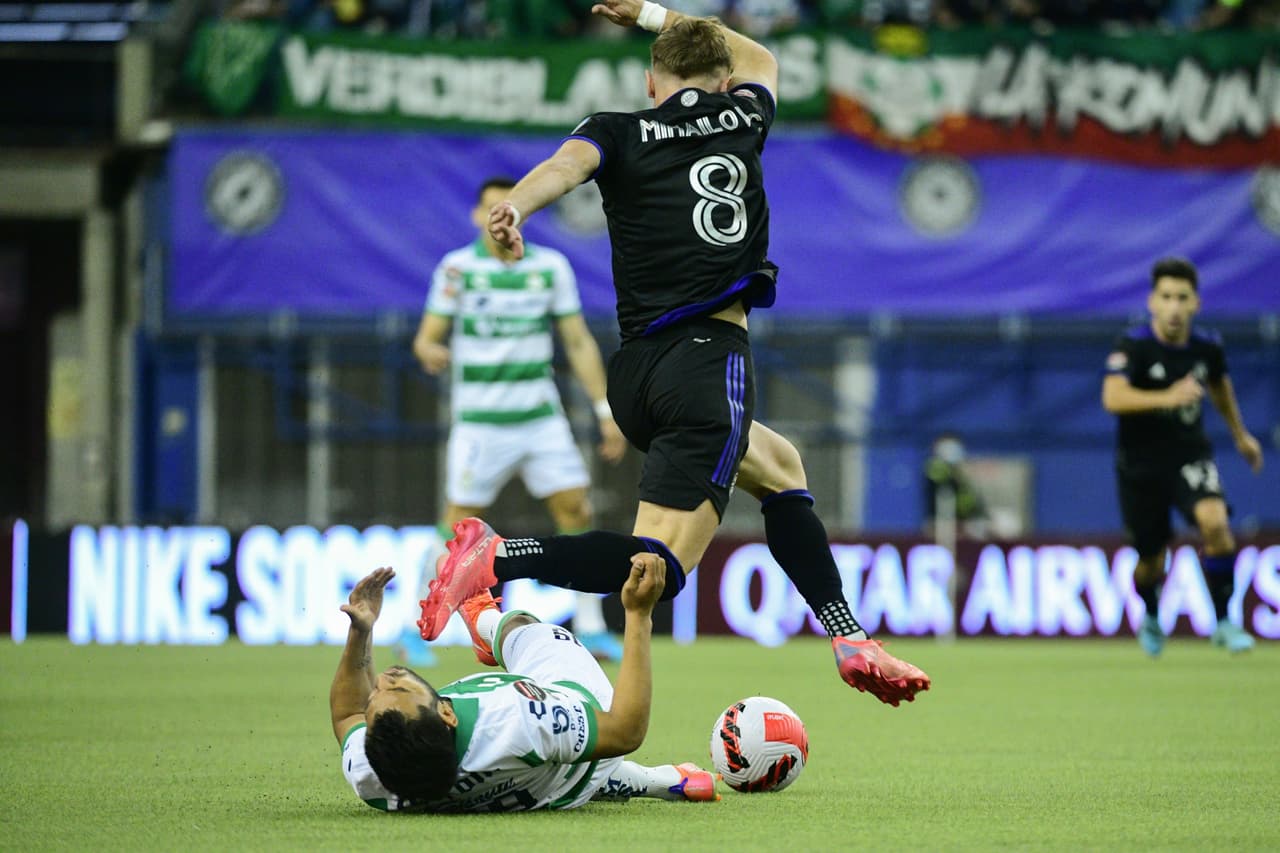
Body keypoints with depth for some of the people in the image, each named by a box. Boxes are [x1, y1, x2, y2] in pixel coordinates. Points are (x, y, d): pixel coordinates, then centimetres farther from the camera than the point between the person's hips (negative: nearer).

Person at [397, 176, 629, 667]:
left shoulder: (551, 267, 3)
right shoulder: (457, 268, -4)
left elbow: (579, 342, 7)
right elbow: (428, 337, -3)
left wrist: (606, 410, 3)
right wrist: (431, 353, -28)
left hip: (541, 418, 3)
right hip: (479, 420, -3)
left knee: (576, 510, -5)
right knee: (460, 523, -2)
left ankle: (590, 627, 4)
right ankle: (417, 627, 11)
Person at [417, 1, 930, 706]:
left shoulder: (619, 133, 11)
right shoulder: (741, 117, 13)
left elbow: (568, 163, -14)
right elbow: (758, 62, 38)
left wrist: (514, 206, -33)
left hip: (637, 373, 5)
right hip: (709, 354, -5)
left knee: (779, 468, 28)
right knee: (662, 564, -14)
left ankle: (849, 641, 24)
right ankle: (498, 558, -32)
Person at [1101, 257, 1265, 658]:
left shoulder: (1207, 346, -5)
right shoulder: (1133, 346, -18)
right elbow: (1113, 398, -34)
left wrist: (1240, 435, 30)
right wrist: (1168, 398, -47)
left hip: (1190, 455, 2)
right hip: (1140, 463, -2)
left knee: (1215, 521, -27)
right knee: (1151, 562, 8)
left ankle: (1223, 623, -14)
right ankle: (1150, 618, 44)